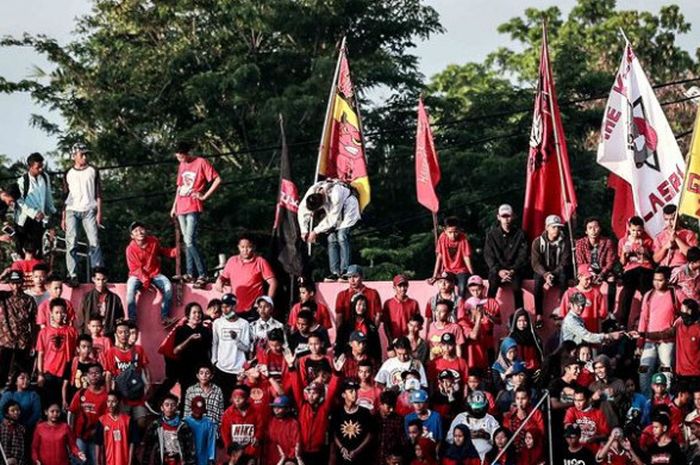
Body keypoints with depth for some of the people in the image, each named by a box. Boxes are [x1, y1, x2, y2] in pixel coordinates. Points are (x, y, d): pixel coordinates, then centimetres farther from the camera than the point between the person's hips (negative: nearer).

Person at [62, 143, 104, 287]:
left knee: (94, 241, -9)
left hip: (89, 210, -1)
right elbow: (65, 196, 13)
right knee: (71, 243, -8)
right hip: (72, 211, 1)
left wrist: (99, 212, -1)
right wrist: (63, 217, 8)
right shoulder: (68, 174, 12)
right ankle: (73, 275, -8)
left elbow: (98, 193, 8)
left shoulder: (93, 171, 9)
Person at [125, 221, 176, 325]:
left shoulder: (153, 241, -4)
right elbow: (135, 268, -16)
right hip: (138, 275, -3)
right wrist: (145, 280, -28)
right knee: (130, 289, -34)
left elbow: (162, 251, 16)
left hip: (154, 274, 3)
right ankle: (132, 319, -30)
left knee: (168, 286, -25)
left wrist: (175, 251, -3)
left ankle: (165, 316, -21)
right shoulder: (131, 248, -14)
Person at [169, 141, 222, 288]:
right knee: (187, 241, 9)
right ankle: (191, 273, 12)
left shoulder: (201, 163, -6)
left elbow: (217, 180, -10)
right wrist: (174, 206, 19)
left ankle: (202, 275, -16)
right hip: (182, 208, 8)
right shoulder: (181, 166, 16)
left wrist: (205, 196, -11)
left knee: (190, 241, -17)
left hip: (193, 208, -8)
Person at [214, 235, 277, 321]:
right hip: (234, 310, 4)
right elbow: (223, 276, 23)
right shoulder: (232, 261, 10)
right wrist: (219, 281, -1)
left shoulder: (260, 262, -2)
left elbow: (272, 283, -3)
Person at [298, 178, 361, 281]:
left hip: (348, 206, -6)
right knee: (332, 238, -6)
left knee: (342, 237, -19)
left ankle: (345, 272, -21)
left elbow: (332, 219, -31)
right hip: (332, 210, 6)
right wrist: (304, 231, -13)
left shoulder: (336, 195, -41)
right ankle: (335, 272, -4)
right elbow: (302, 211, -11)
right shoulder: (312, 191, -25)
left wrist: (316, 231, -24)